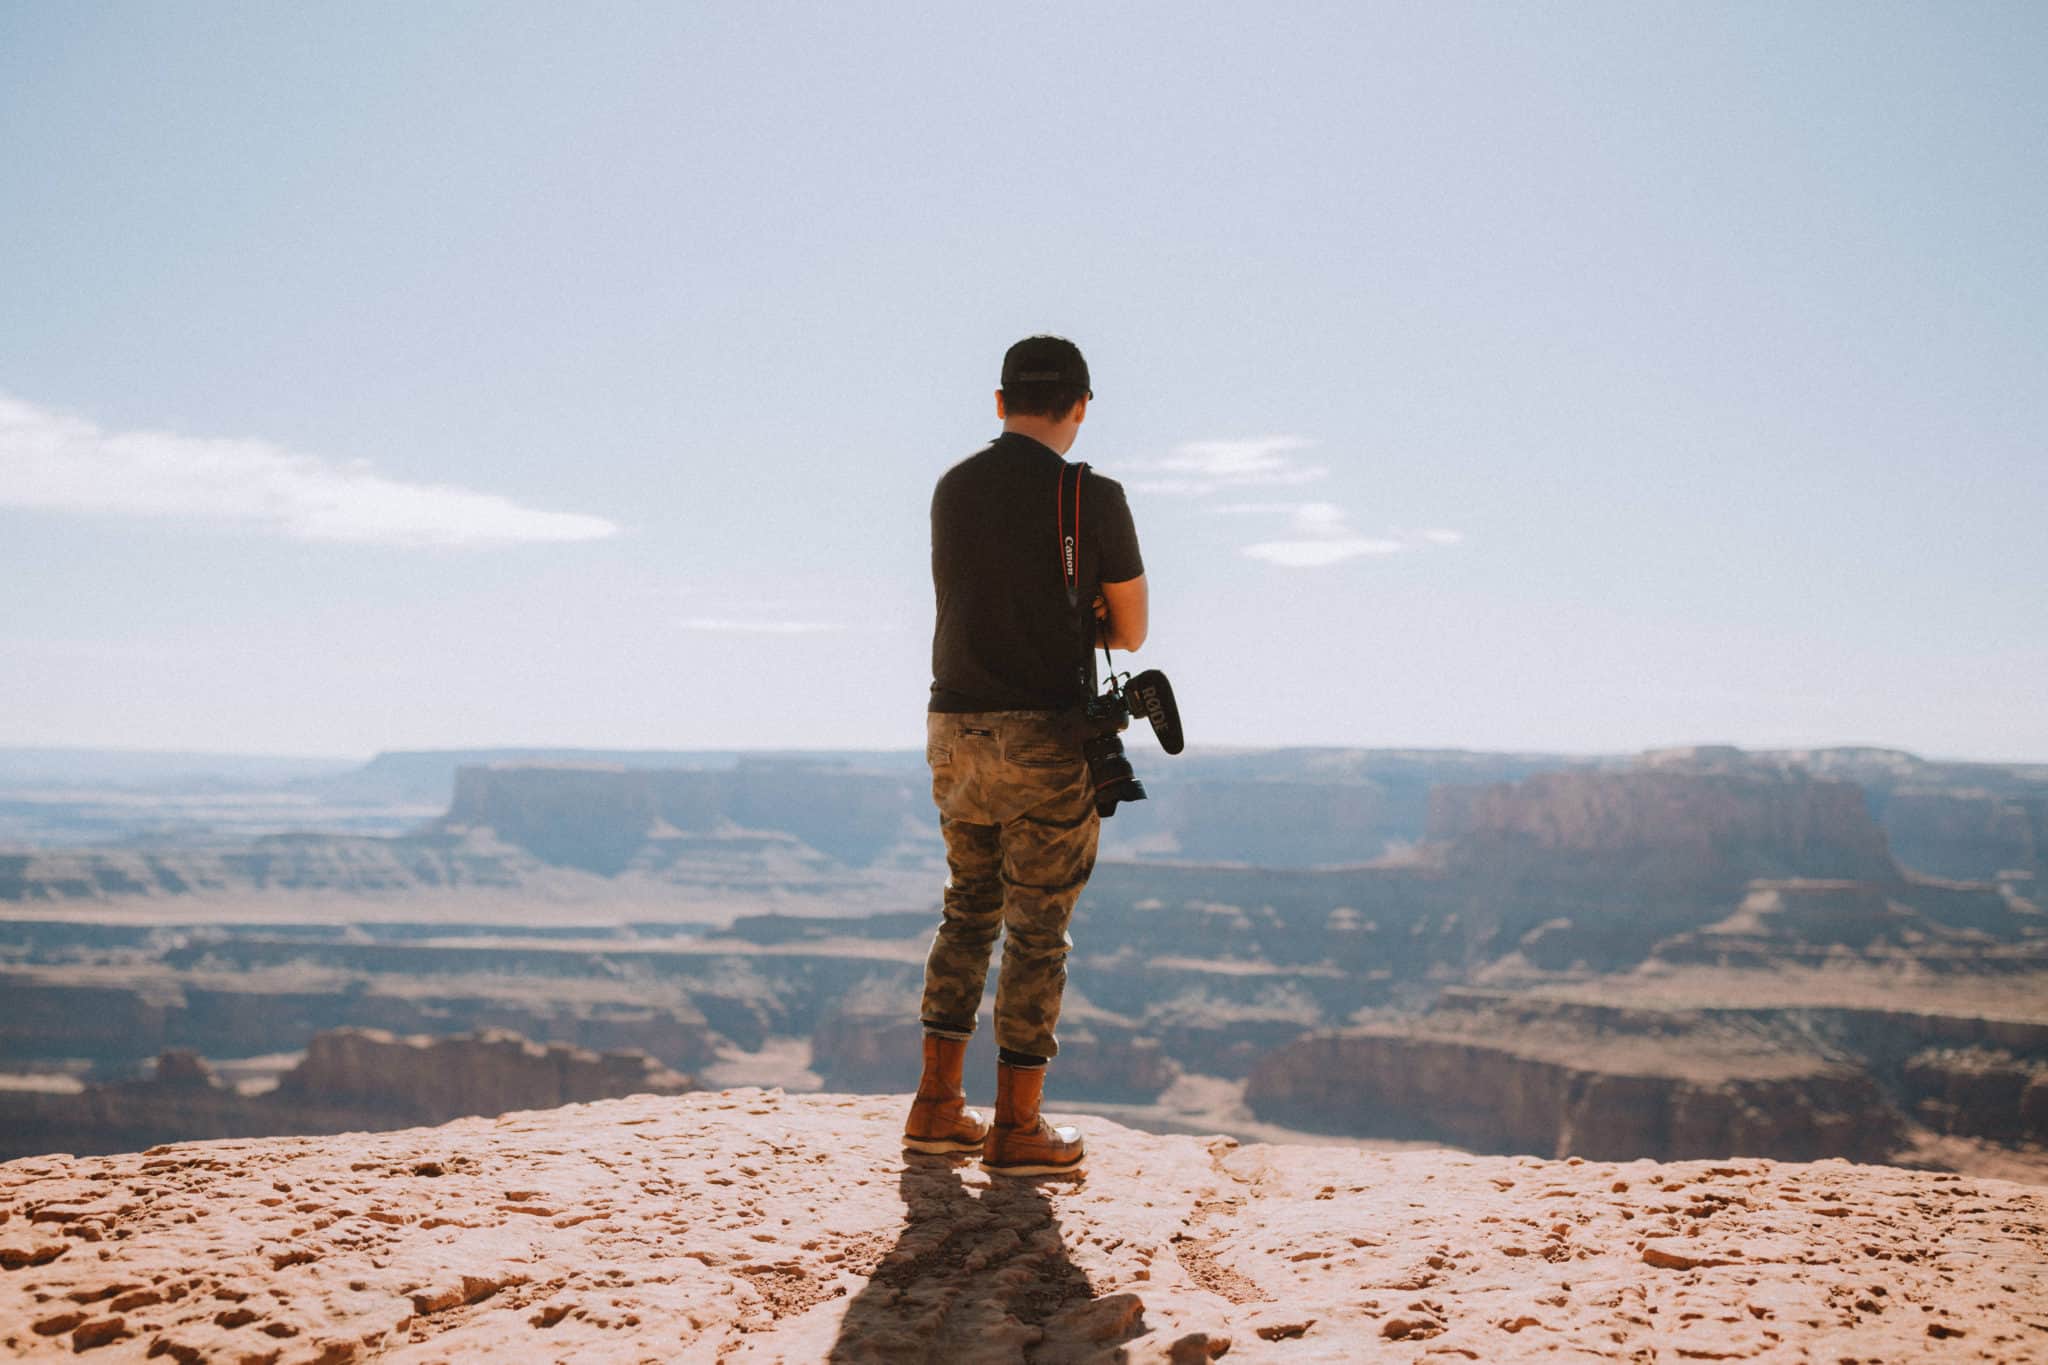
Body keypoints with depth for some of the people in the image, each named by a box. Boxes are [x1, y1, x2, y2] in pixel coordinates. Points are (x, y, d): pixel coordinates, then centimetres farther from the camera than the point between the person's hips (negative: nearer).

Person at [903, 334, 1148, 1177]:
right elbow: (1131, 631, 0)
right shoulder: (1094, 499, -10)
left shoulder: (951, 490, 9)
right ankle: (1016, 1127, 9)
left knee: (970, 912, 19)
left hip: (956, 730, 6)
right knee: (1039, 931, 3)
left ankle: (938, 1105, 20)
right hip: (1047, 737, -6)